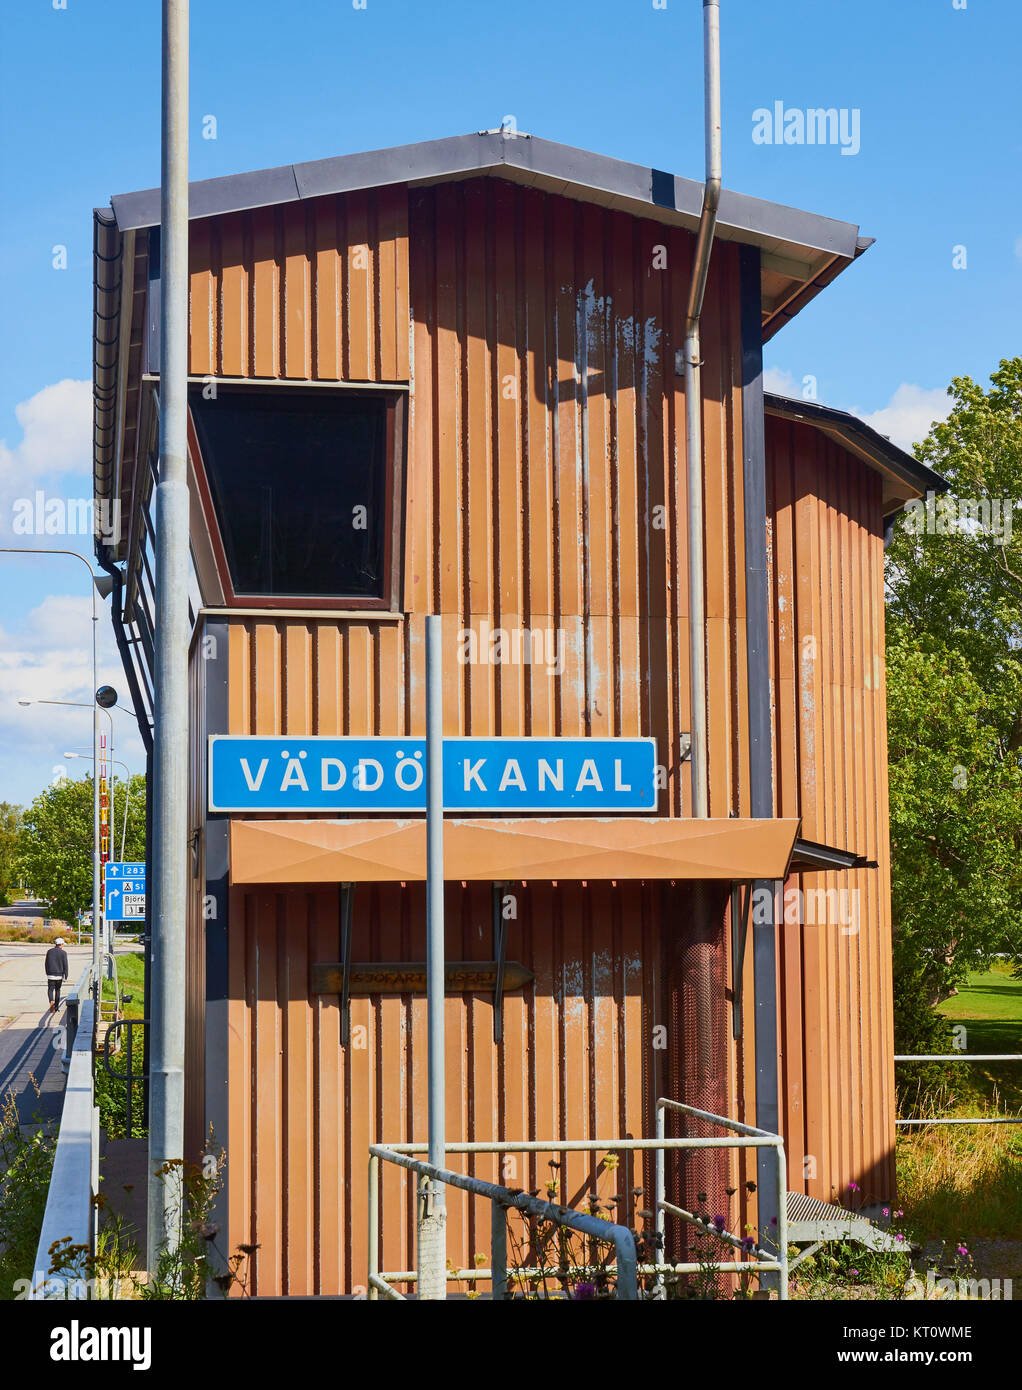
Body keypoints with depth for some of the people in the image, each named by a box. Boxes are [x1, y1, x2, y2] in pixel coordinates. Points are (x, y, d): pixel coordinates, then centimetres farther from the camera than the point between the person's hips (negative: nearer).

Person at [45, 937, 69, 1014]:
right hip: (59, 975, 0)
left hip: (51, 975, 0)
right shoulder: (63, 953, -5)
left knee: (50, 990, 2)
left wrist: (47, 973, 19)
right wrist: (65, 977, -6)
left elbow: (46, 964, 9)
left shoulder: (49, 951, 3)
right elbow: (65, 965, -9)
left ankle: (51, 1001, -27)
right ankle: (56, 1007, 19)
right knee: (57, 990, 14)